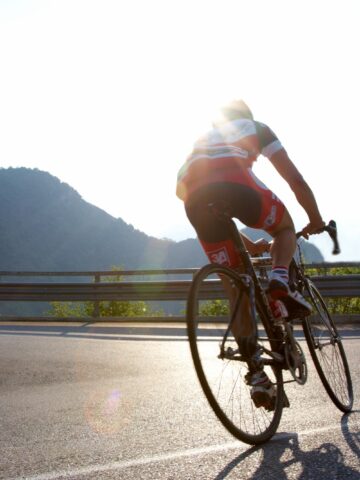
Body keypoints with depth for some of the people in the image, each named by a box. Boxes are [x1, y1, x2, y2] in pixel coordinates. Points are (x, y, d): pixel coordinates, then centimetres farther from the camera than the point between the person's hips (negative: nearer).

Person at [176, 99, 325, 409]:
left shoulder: (201, 140, 43)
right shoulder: (255, 127, 32)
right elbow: (296, 180, 28)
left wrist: (250, 246, 50)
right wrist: (316, 220, 42)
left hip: (194, 197, 4)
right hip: (235, 182, -4)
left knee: (237, 293, 13)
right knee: (285, 227, 26)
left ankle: (257, 375, 8)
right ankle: (280, 279, -5)